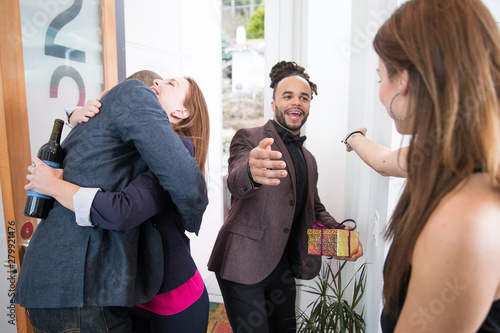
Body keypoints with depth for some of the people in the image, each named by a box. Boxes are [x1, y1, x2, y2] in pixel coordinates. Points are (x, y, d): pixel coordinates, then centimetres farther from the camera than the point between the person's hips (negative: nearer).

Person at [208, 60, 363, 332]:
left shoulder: (308, 160, 13)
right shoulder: (249, 139, -7)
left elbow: (315, 210, 20)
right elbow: (236, 181, -27)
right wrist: (251, 172, -51)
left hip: (283, 267, 6)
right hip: (243, 265, -6)